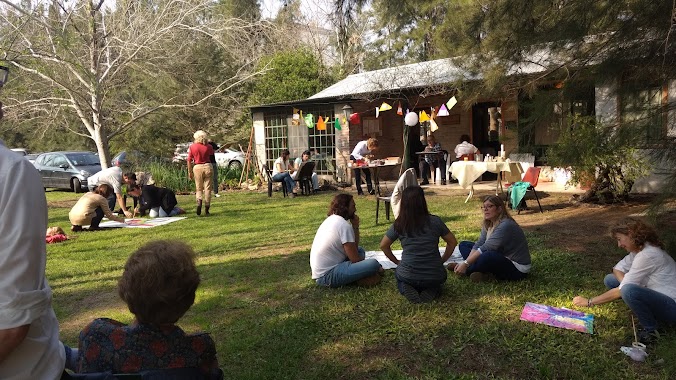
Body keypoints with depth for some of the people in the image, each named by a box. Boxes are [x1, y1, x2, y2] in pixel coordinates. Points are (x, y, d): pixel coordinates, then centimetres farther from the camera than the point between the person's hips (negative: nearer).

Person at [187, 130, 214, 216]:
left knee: (199, 188, 12)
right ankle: (206, 210, 7)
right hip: (207, 166, 1)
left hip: (197, 168, 0)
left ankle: (199, 201, -18)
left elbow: (189, 161, 0)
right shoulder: (208, 147, 0)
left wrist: (190, 172, 8)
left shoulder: (192, 147, -2)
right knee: (207, 188, 6)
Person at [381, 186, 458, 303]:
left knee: (399, 275, 34)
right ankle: (432, 290, 1)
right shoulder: (435, 221, -5)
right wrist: (442, 260, 17)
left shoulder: (399, 224, -4)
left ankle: (406, 289, 1)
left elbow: (383, 245, 5)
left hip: (408, 276, 0)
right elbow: (452, 242, 6)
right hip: (434, 277, 0)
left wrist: (397, 262, 16)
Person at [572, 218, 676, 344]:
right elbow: (618, 269, 7)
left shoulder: (647, 255, -25)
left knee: (629, 291, -35)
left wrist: (589, 302, -19)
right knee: (610, 279, 3)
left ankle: (650, 330, -11)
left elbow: (621, 291, -25)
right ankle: (649, 314, 3)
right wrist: (626, 284, -16)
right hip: (655, 296, 9)